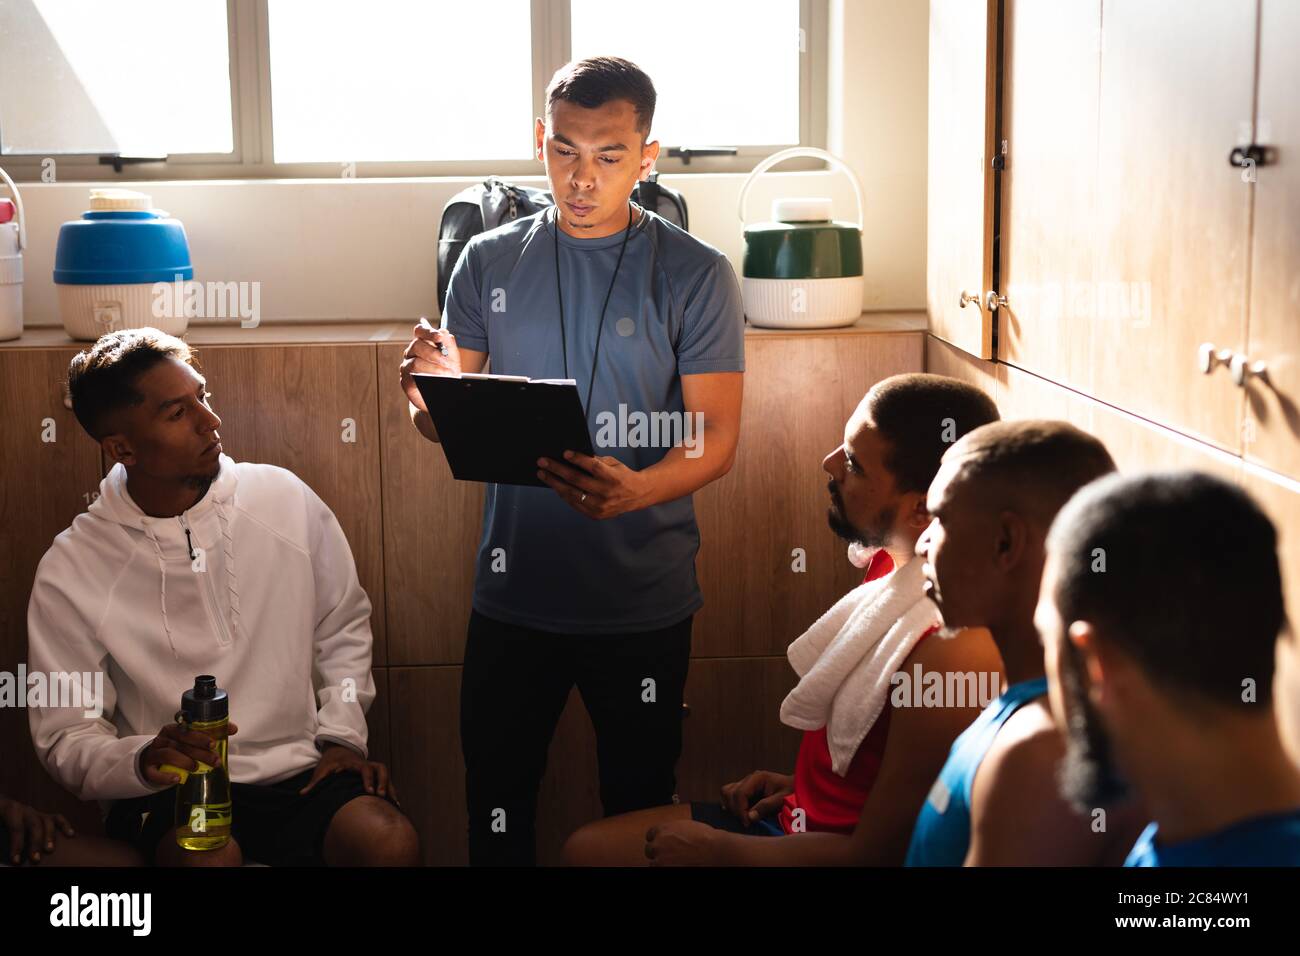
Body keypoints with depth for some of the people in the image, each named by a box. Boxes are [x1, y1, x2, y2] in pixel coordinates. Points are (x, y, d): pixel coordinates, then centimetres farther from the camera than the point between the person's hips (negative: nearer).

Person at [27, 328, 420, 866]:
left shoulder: (285, 499, 0)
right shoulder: (69, 572, -7)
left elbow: (344, 625, 15)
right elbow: (66, 740, -2)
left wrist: (342, 734, 2)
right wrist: (141, 760, -24)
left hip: (300, 771, 2)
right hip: (164, 793, -2)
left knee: (392, 841, -28)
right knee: (210, 858, -35)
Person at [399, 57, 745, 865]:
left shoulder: (696, 275, -4)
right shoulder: (491, 263, 4)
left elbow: (717, 439, -8)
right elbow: (446, 425, 7)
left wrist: (633, 491, -28)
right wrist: (432, 397, -18)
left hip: (644, 596, -2)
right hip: (514, 591, 2)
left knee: (640, 810, 12)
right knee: (496, 805, 11)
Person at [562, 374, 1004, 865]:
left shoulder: (953, 648, -30)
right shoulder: (897, 563, -1)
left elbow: (877, 852, -23)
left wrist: (714, 850, -14)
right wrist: (799, 782, 5)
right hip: (804, 815, 9)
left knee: (591, 849, -7)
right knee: (586, 847, 10)